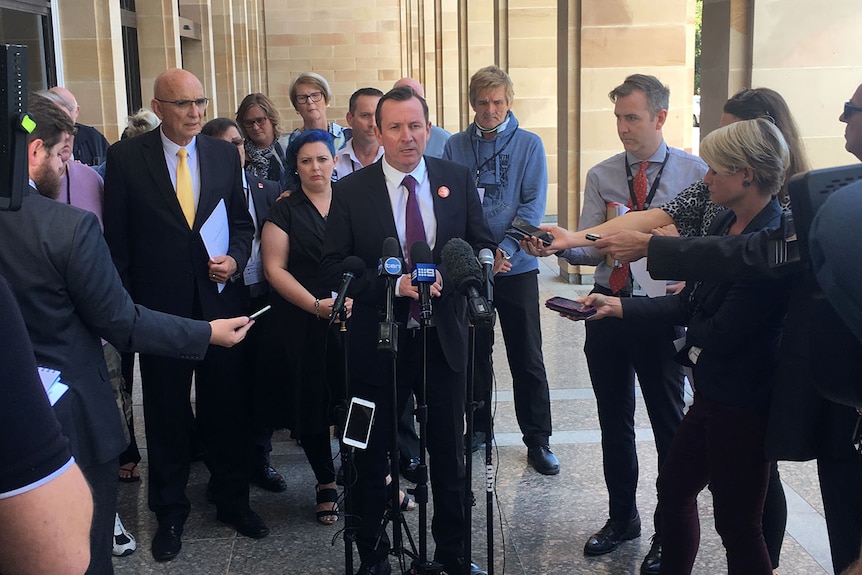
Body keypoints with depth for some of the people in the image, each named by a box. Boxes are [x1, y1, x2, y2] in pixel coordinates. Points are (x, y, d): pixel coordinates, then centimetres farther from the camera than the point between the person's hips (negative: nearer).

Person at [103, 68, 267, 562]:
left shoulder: (225, 155, 5)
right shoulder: (127, 158, -3)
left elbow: (243, 221, 12)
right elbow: (117, 238, -1)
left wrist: (235, 258, -7)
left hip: (220, 301, 2)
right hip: (159, 307, -2)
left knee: (228, 407, 10)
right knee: (167, 413, 11)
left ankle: (233, 500, 29)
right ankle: (170, 512, 28)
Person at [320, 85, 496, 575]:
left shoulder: (459, 179, 2)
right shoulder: (350, 191, -4)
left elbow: (483, 246, 4)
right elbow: (335, 267, -7)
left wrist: (445, 279, -15)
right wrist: (393, 285, -21)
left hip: (444, 337, 2)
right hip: (378, 339, -1)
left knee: (450, 452, 14)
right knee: (373, 455, 11)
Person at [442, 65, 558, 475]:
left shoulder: (528, 145, 0)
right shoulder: (456, 146, 5)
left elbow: (533, 205, -7)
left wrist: (504, 249, -19)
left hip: (516, 267, -2)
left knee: (527, 358, 2)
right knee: (474, 353, 12)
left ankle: (538, 440, 13)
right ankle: (478, 428, 28)